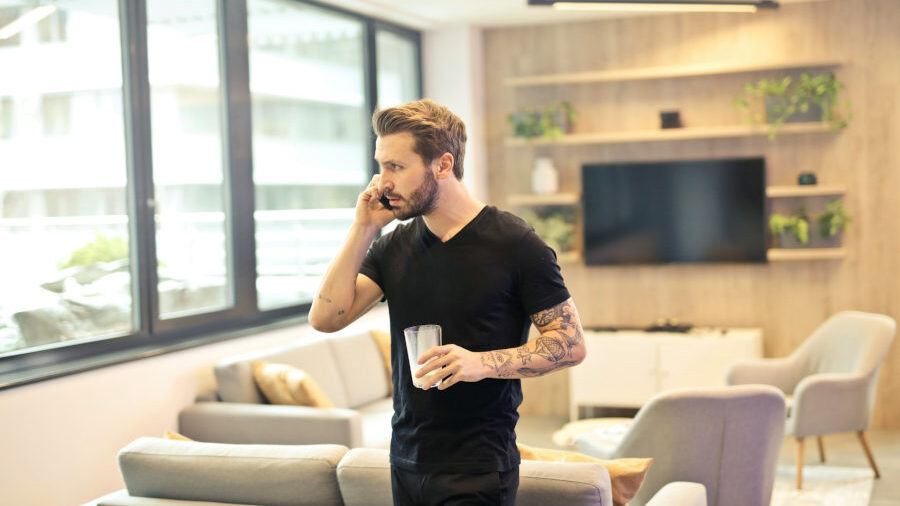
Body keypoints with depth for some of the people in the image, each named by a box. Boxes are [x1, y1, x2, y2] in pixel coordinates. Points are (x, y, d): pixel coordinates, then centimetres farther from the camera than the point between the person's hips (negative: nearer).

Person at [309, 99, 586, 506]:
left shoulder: (514, 244, -9)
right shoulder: (394, 246, 7)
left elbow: (571, 343, -8)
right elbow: (326, 318, -1)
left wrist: (481, 363, -21)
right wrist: (362, 230, -5)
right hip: (405, 462, 5)